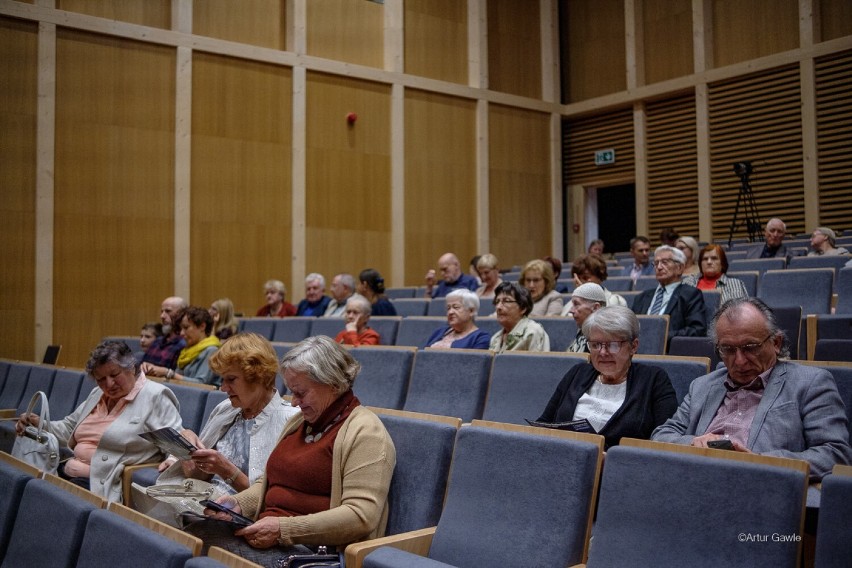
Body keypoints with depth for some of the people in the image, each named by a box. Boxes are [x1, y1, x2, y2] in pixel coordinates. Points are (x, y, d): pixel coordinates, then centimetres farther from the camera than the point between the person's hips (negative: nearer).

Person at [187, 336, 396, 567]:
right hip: (265, 536, 8)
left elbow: (361, 516, -19)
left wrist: (284, 529, -22)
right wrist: (239, 502, 5)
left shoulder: (365, 432, -9)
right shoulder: (299, 422, 18)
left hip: (311, 548, -8)